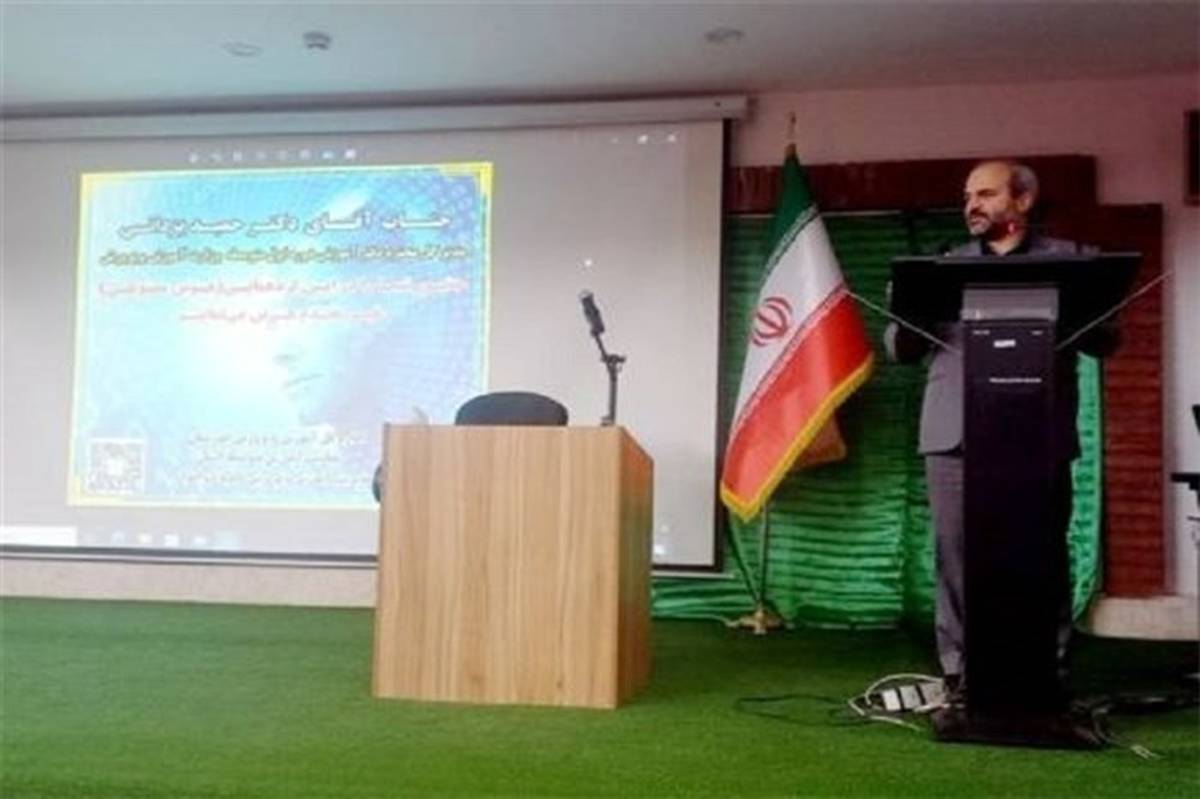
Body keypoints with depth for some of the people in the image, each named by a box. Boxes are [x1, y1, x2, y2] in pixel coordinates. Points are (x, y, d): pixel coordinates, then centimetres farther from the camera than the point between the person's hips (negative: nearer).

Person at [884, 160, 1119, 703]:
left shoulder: (1070, 260, 12)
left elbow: (1105, 339, 6)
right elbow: (900, 349, 15)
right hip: (956, 436, 2)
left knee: (1044, 557, 1)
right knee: (957, 557, 0)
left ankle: (1049, 676, 10)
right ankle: (960, 675, 8)